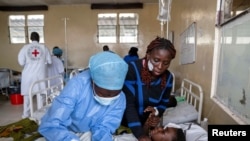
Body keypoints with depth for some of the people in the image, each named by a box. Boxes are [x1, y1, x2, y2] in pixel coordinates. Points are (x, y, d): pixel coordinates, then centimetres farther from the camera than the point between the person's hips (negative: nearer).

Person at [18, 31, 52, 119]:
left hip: (28, 74, 1)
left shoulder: (25, 47, -2)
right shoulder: (44, 47, -1)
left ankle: (26, 113, 22)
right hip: (41, 74, 0)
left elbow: (21, 62, -7)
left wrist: (27, 64, 15)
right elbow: (49, 61, 1)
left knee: (27, 94, 13)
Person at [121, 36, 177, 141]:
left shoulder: (168, 78, -9)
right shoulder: (132, 69, -26)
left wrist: (157, 113, -19)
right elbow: (129, 104, -29)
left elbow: (164, 103, 3)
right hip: (124, 122, -4)